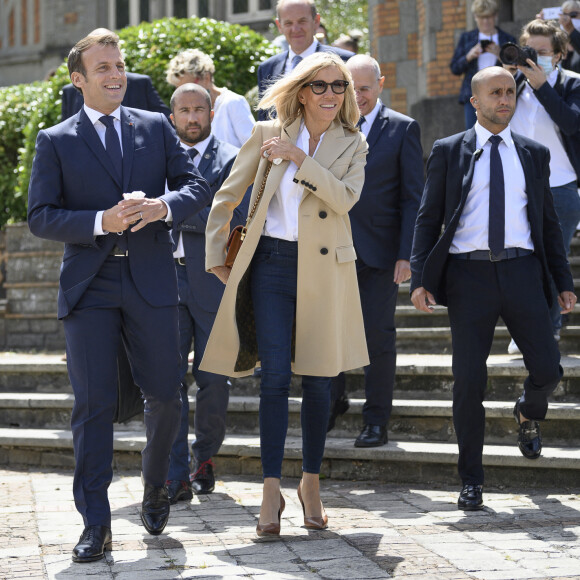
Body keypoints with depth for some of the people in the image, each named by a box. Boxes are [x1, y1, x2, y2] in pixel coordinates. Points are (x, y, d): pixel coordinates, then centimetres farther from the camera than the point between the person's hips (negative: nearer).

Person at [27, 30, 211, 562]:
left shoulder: (156, 128, 12)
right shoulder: (55, 142, 6)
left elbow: (197, 187, 7)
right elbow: (41, 217, -2)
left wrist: (164, 206, -15)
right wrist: (101, 222, -17)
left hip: (151, 281, 2)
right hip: (89, 287, -2)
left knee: (166, 397, 4)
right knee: (93, 404, -4)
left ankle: (155, 488, 31)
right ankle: (95, 524, 1)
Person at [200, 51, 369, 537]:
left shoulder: (352, 144, 6)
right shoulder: (268, 135, 5)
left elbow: (346, 198, -13)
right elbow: (227, 197, 11)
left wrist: (299, 157, -17)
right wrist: (216, 254, 10)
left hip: (323, 270, 1)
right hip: (272, 263, -1)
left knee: (318, 380, 4)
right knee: (276, 375, -8)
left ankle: (311, 484, 20)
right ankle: (272, 491, -3)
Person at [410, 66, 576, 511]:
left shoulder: (534, 154, 14)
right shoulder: (449, 152, 7)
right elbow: (428, 219, 5)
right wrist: (420, 279, -6)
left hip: (522, 272, 2)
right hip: (469, 274, -2)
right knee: (469, 381, -4)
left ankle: (529, 413, 33)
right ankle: (471, 481, 8)